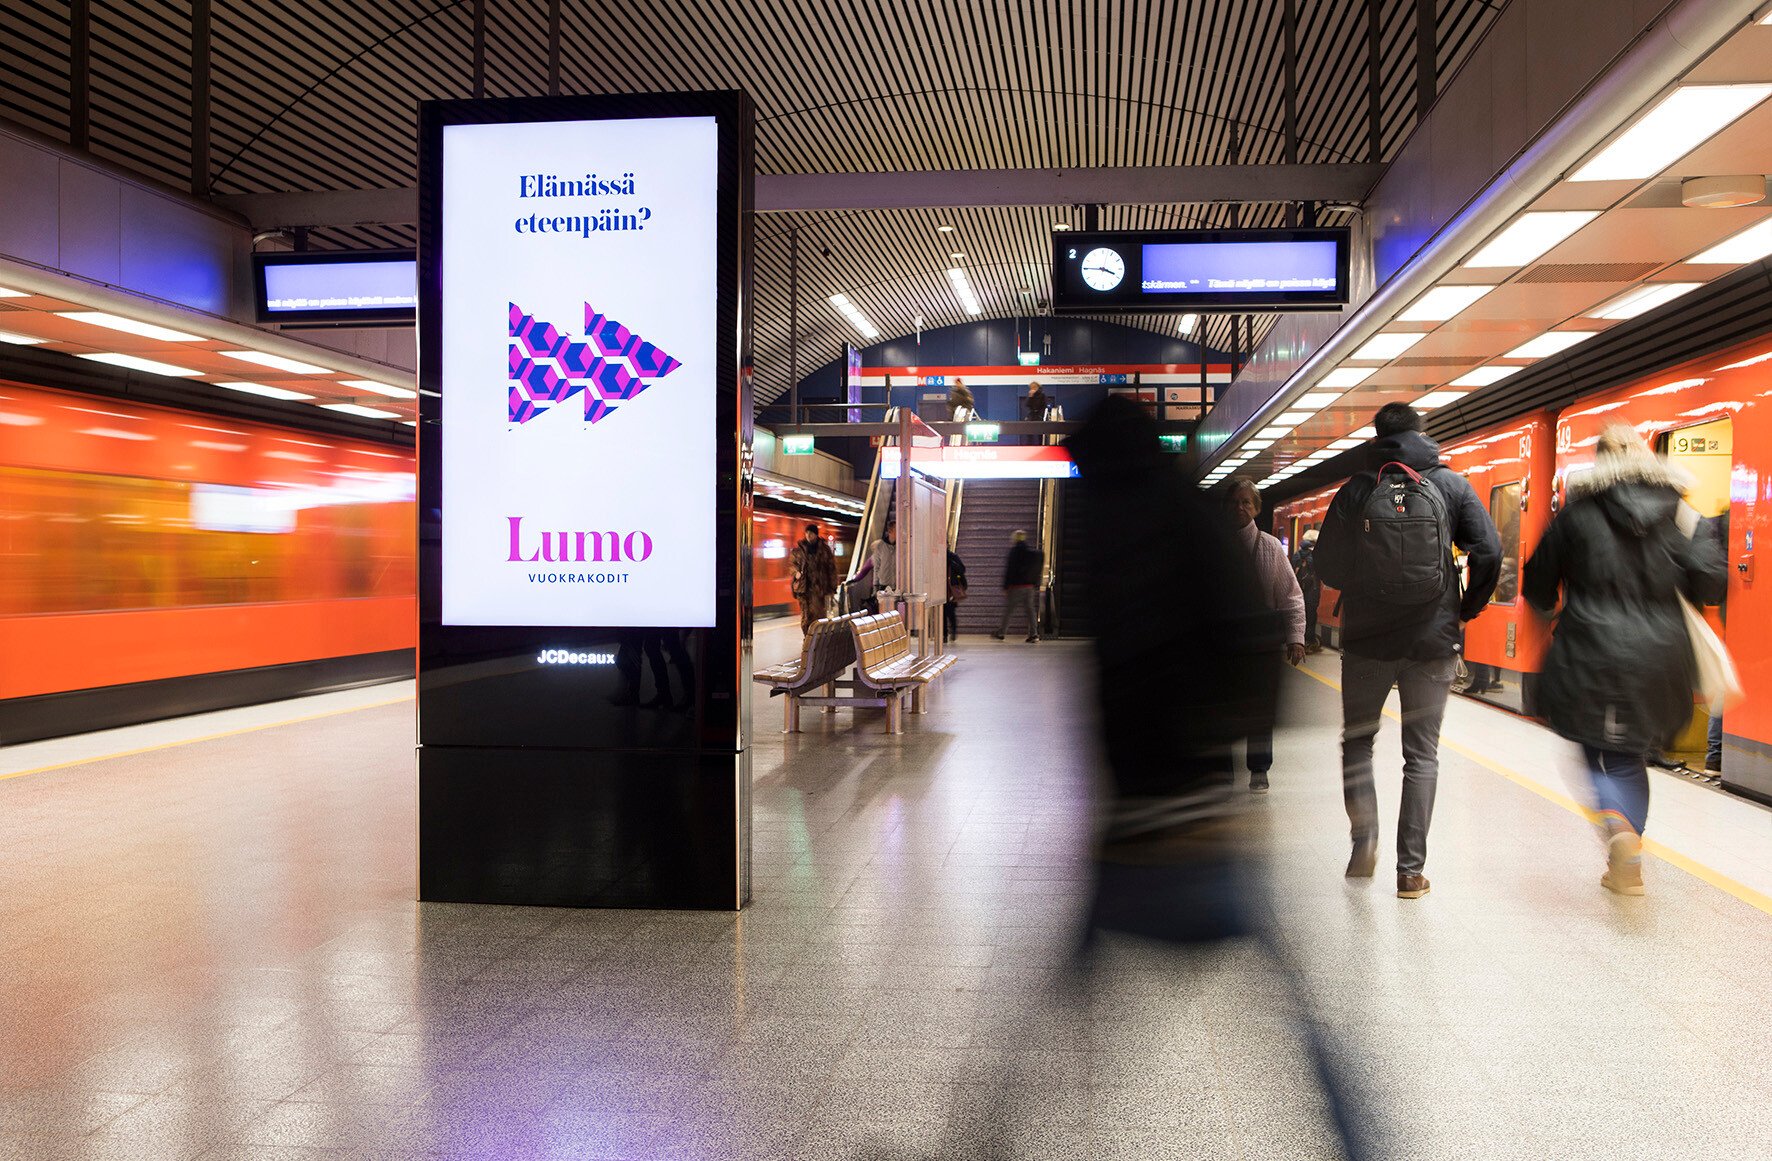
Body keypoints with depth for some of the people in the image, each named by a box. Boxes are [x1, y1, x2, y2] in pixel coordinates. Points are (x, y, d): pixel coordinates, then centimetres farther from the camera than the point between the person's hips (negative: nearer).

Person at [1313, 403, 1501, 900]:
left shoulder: (1355, 490, -2)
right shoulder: (1450, 484, 0)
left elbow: (1326, 567, -4)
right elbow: (1489, 551, -7)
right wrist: (1466, 610, 6)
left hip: (1366, 640, 0)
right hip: (1432, 640, 1)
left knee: (1356, 742, 17)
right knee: (1421, 755, 7)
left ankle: (1364, 841, 4)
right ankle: (1411, 869, 5)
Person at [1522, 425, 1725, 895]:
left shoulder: (1576, 514, -2)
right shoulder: (1674, 514, 4)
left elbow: (1538, 588, 3)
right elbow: (1712, 581, -2)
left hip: (1594, 658, -3)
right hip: (1658, 659, 3)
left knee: (1603, 755, 7)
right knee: (1632, 756, 18)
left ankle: (1617, 824, -23)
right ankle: (1626, 865, 20)